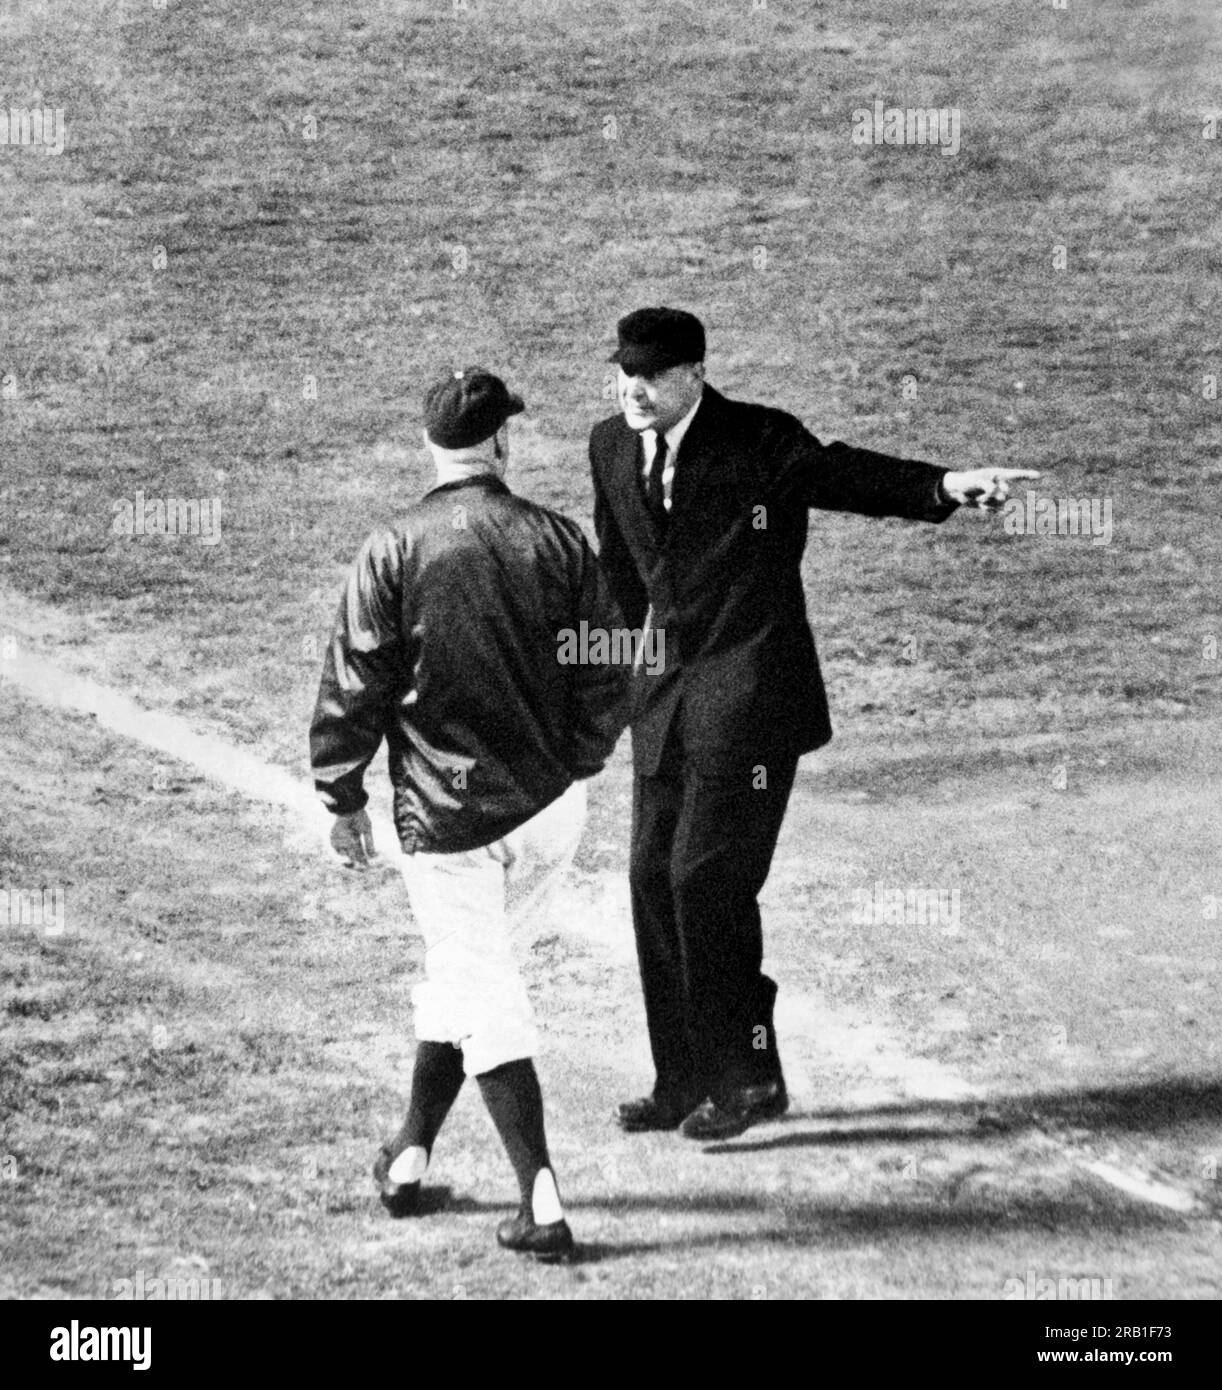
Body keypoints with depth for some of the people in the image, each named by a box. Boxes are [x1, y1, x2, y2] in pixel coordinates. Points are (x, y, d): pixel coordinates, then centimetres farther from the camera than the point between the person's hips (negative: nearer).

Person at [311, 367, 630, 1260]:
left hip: (446, 816, -3)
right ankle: (411, 1158, 31)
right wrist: (574, 761, 13)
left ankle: (542, 1208, -5)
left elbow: (353, 687, -7)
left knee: (481, 995, 3)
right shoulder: (558, 541, -3)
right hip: (552, 809, 3)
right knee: (467, 971, 22)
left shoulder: (393, 555, -10)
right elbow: (610, 674, -1)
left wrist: (344, 799, 3)